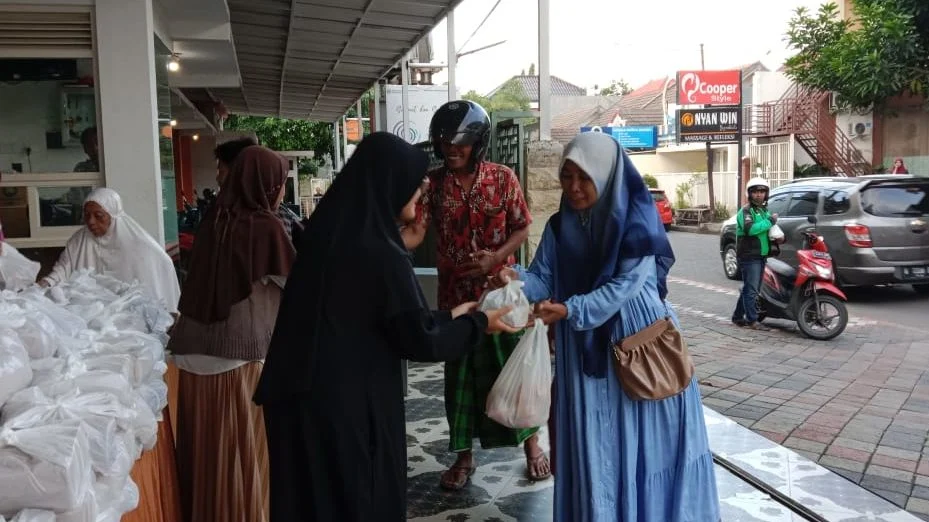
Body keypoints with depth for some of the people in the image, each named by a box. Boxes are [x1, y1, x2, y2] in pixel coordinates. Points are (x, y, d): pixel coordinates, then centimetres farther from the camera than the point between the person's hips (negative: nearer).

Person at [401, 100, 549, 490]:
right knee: (459, 373, 9)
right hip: (455, 294, 1)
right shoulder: (433, 183, -3)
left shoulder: (503, 178, -5)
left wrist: (496, 257, -18)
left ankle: (531, 444, 27)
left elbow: (522, 228, -1)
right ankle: (464, 455, 24)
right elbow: (415, 231, -12)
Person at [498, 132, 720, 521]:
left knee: (644, 440, 7)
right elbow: (544, 278, -2)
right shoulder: (559, 227, 2)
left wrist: (570, 310, -28)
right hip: (586, 347, 4)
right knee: (594, 444, 10)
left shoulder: (636, 220, -13)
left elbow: (625, 284, -19)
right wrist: (519, 280, -24)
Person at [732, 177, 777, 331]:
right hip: (749, 256, -9)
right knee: (751, 289, -8)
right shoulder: (745, 211, -10)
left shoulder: (764, 210, 18)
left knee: (749, 289, 13)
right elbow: (750, 229, -28)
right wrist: (770, 221, -21)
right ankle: (752, 321, -5)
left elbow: (769, 230, 27)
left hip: (761, 256, 9)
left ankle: (738, 317, 22)